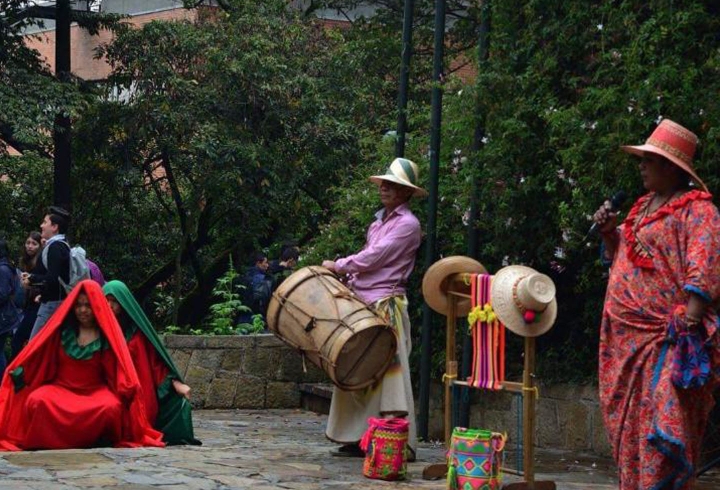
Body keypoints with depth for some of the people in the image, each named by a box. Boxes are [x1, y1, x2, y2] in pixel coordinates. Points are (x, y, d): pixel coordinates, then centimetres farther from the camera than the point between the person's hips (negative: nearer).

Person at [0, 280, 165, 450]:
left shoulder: (107, 334, 3)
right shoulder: (61, 330, 8)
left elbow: (118, 368, -2)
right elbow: (37, 357, 5)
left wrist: (128, 389, -21)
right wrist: (18, 372, -10)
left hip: (96, 391, -1)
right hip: (61, 388, 2)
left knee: (112, 407, -36)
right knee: (37, 401, -32)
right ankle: (49, 443, -11)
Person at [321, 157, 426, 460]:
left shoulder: (407, 224, -7)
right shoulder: (379, 221, 20)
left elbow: (372, 257, -13)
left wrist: (338, 266, -4)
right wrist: (350, 283, 6)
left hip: (386, 304, -8)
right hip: (362, 301, 9)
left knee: (389, 373, -9)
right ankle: (357, 438, 12)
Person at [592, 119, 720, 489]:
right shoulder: (643, 206, 18)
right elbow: (620, 258, 29)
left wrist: (688, 323, -28)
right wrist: (609, 233, 10)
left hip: (665, 340, -9)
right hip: (627, 338, 9)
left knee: (660, 429, -11)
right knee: (628, 423, 11)